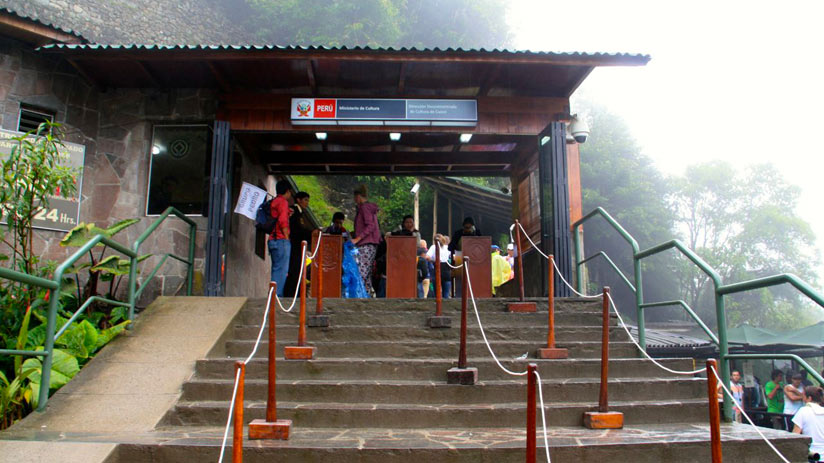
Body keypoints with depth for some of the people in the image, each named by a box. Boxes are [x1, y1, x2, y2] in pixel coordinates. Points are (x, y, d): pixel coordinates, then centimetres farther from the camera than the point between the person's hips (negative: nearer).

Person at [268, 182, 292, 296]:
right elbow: (283, 221, -17)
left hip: (272, 240, 9)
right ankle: (277, 295, -12)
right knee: (282, 269, -9)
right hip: (281, 240, -9)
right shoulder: (283, 202, -7)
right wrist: (287, 237, -13)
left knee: (276, 269, 11)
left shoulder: (273, 202, 20)